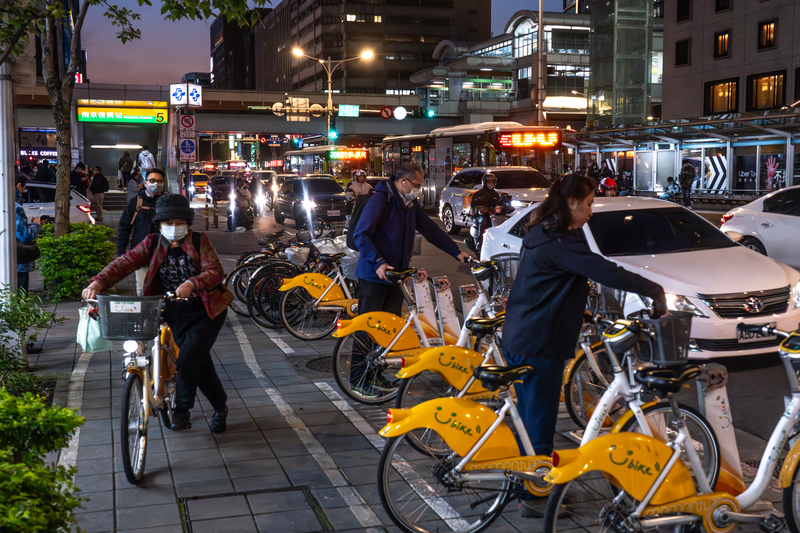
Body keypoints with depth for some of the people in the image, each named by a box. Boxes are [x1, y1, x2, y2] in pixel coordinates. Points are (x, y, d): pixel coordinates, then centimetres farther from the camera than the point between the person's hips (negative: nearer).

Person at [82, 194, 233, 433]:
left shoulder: (200, 243, -5)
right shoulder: (152, 244, 1)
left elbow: (215, 271, -17)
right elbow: (125, 263, -12)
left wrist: (192, 283, -37)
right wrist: (99, 282, -29)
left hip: (207, 310, -3)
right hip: (176, 314, 3)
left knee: (189, 359, -16)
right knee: (200, 362, 7)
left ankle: (182, 410, 4)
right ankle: (220, 407, 27)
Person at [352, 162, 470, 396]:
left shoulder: (410, 204, 12)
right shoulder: (380, 201, -14)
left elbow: (430, 229, 16)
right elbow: (360, 235, -18)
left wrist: (456, 251, 11)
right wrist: (378, 262, -28)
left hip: (396, 274, 8)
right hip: (374, 274, -8)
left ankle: (375, 374, 19)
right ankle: (358, 378, 4)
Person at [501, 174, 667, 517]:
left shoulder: (541, 234, 11)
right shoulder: (559, 242, -21)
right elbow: (606, 272, -27)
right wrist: (655, 291, -18)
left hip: (518, 339, 10)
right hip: (539, 346, -10)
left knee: (529, 417, 21)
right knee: (540, 423, 1)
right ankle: (534, 497, 11)